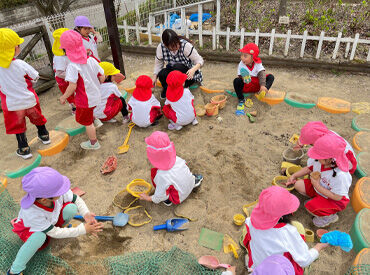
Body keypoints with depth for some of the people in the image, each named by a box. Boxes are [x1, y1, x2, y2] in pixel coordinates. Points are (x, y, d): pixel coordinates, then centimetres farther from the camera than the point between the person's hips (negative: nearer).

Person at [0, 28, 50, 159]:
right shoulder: (20, 64, -20)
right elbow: (35, 77, -7)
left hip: (12, 103, 1)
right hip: (29, 100, -1)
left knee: (18, 125, 14)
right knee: (36, 117, 24)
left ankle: (24, 149, 21)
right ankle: (44, 136, 42)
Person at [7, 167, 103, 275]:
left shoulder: (58, 192, -35)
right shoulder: (31, 213, -41)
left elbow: (77, 199, -16)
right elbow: (54, 233, -30)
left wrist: (86, 214, -34)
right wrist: (84, 229, -32)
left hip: (52, 221, 4)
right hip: (31, 229, -4)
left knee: (71, 208, -24)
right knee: (39, 237, -39)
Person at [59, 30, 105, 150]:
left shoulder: (73, 66, -25)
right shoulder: (91, 60, -7)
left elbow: (72, 86, -27)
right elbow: (102, 77, -1)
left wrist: (63, 97, -11)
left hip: (85, 99, -6)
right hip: (95, 96, 6)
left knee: (87, 122, 13)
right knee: (89, 116, 33)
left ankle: (93, 143, 28)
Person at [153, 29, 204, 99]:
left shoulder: (186, 45, -25)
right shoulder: (161, 47, -15)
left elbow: (200, 61, -21)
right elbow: (158, 63, 1)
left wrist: (193, 69, -41)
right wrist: (155, 76, -11)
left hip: (188, 72, -3)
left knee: (177, 67, -36)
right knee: (162, 74, -29)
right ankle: (167, 88, 5)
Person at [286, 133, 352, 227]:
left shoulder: (340, 175, -38)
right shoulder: (317, 160, -19)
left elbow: (337, 197, -29)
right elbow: (309, 168, 5)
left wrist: (317, 186, -29)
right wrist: (294, 176, -3)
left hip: (335, 200, -6)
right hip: (318, 188, 7)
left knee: (310, 206, -27)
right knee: (298, 184, -10)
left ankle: (330, 216, 4)